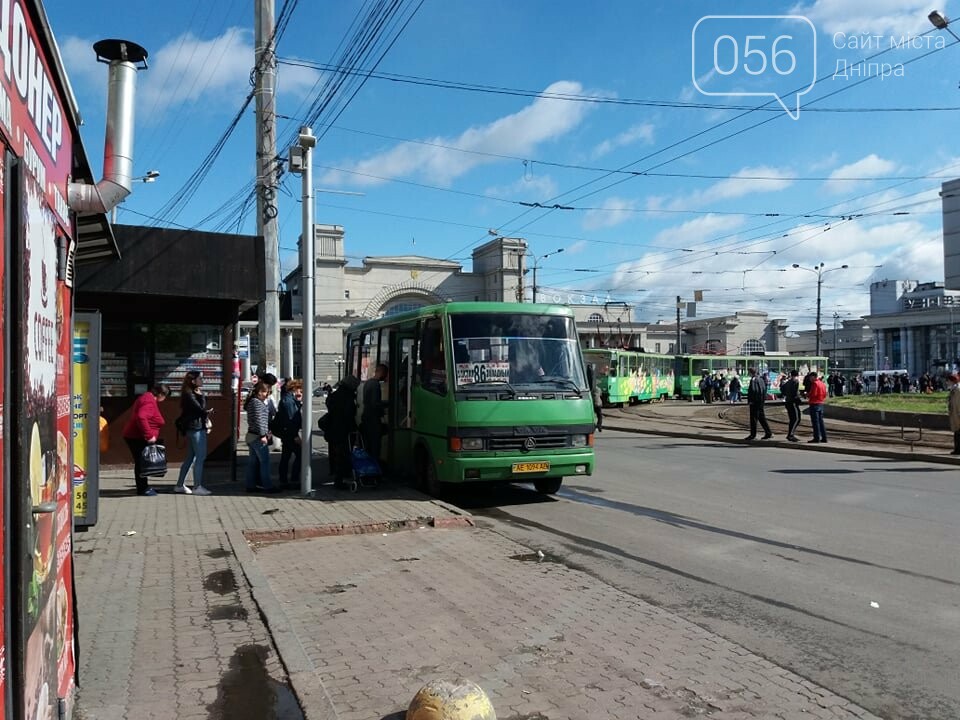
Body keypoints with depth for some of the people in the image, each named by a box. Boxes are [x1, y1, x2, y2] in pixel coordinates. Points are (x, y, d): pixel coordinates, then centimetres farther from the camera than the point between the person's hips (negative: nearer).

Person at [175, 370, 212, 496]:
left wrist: (205, 412, -8)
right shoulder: (189, 395, -13)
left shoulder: (192, 393, 16)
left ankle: (180, 485, 20)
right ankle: (197, 487, -4)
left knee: (190, 457, 14)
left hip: (193, 428, 10)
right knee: (200, 456, -7)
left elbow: (202, 409, 11)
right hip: (196, 428, -10)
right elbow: (201, 409, -19)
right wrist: (201, 396, -5)